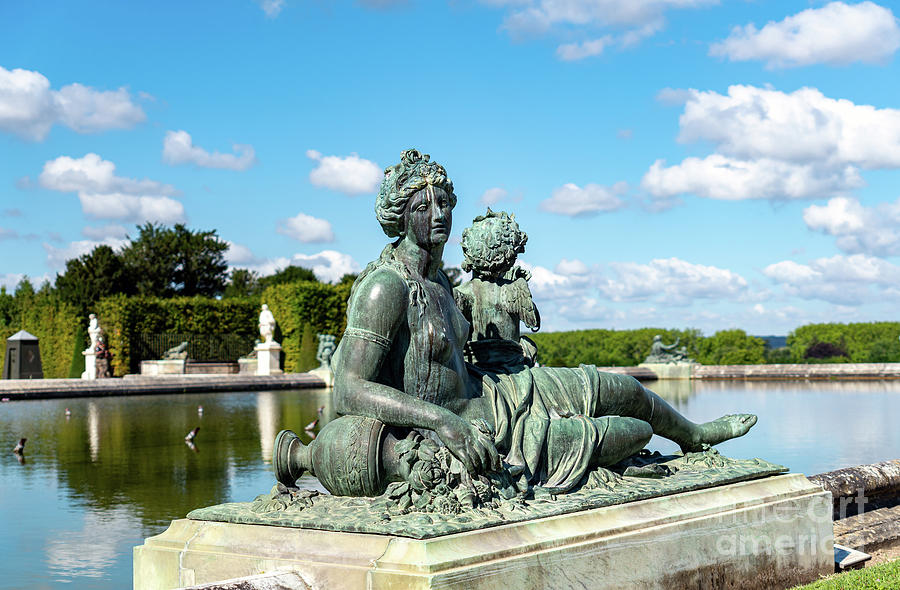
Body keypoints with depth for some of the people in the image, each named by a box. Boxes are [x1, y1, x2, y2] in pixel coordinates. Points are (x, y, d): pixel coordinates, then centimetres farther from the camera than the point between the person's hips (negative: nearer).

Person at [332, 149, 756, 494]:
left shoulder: (439, 279, 5)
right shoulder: (385, 287, -25)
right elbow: (348, 391, -31)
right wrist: (443, 421, -40)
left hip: (485, 395, 9)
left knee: (623, 389, 18)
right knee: (638, 430, 2)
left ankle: (694, 435, 51)